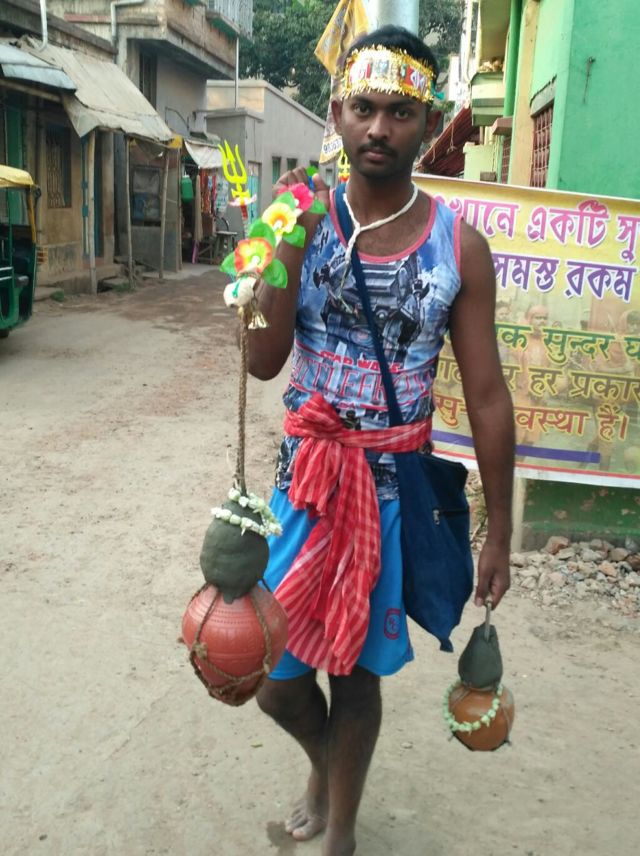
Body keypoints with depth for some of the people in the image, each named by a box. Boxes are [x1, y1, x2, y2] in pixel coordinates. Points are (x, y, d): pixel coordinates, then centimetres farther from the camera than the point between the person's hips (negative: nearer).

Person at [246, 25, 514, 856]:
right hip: (307, 479, 1)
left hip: (397, 487, -1)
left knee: (356, 670, 13)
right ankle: (324, 764, 45)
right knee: (277, 677, 9)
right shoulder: (303, 218, -3)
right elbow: (263, 361, -13)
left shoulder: (460, 246, -6)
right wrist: (293, 241, -24)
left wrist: (499, 531, -2)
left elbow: (487, 395, -4)